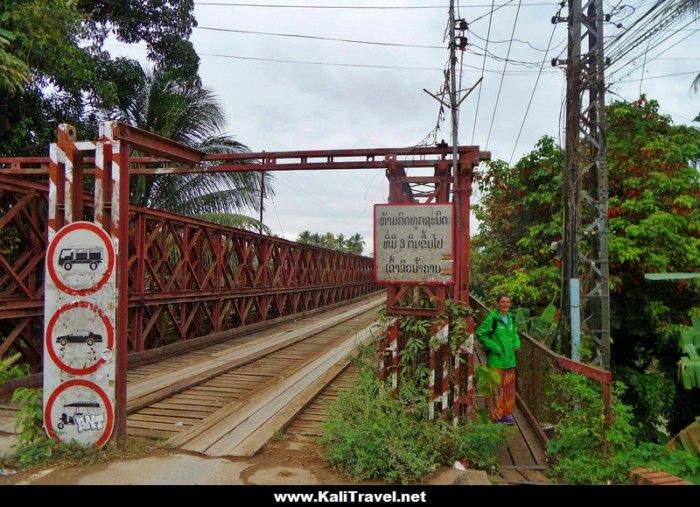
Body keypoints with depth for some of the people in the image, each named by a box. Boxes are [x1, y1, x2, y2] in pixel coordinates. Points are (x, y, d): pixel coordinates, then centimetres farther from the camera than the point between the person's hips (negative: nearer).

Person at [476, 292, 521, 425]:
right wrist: (493, 346, -16)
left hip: (509, 359, 7)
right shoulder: (492, 318, -11)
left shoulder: (511, 318, 10)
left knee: (509, 388, 14)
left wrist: (516, 343, 7)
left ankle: (506, 414, 27)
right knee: (496, 388, -3)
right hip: (496, 359, -7)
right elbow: (480, 334, -11)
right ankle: (495, 415, 7)